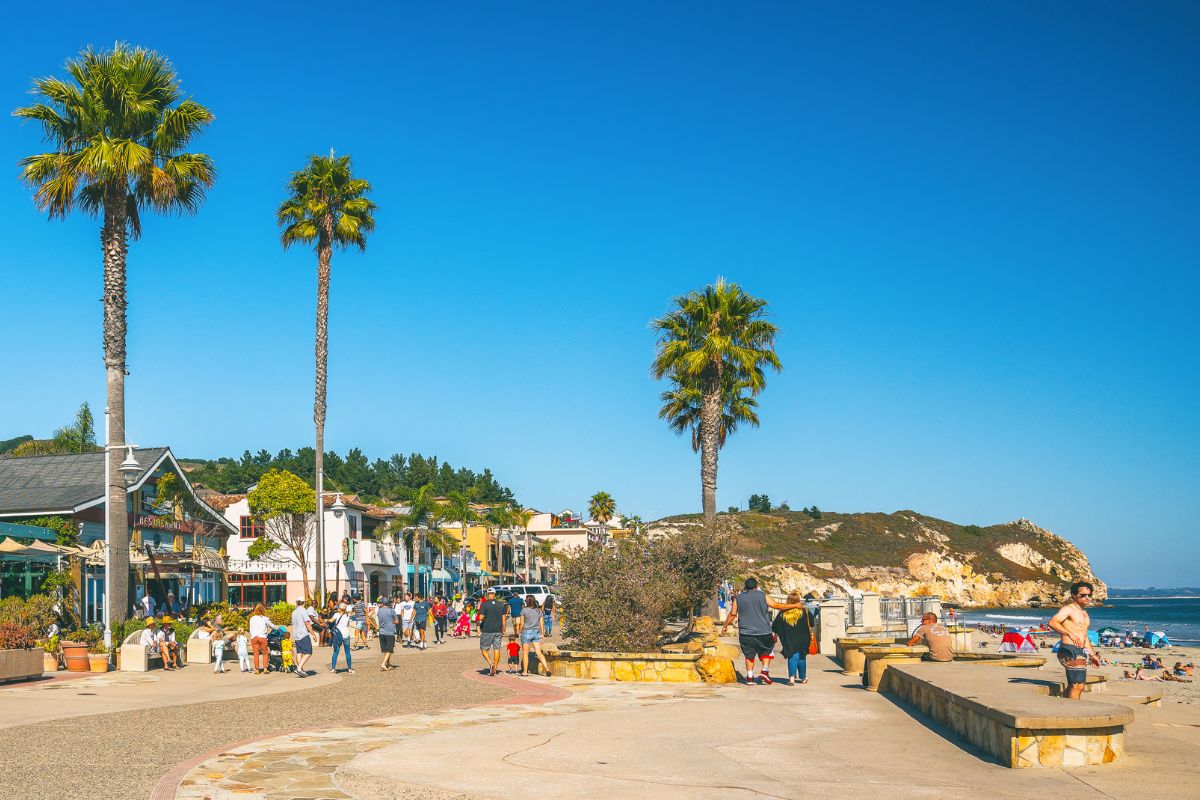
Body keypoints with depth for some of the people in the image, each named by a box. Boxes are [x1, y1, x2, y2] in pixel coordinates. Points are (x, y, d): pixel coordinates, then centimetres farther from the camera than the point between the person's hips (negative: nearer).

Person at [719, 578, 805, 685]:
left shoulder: (738, 598, 4)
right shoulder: (762, 595, 0)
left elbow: (733, 614, 6)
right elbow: (777, 606, -1)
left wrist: (725, 626, 20)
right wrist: (795, 605, 8)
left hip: (746, 633, 1)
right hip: (763, 632, -1)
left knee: (749, 655, 13)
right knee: (766, 651, 19)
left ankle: (750, 677, 7)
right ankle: (765, 671, 3)